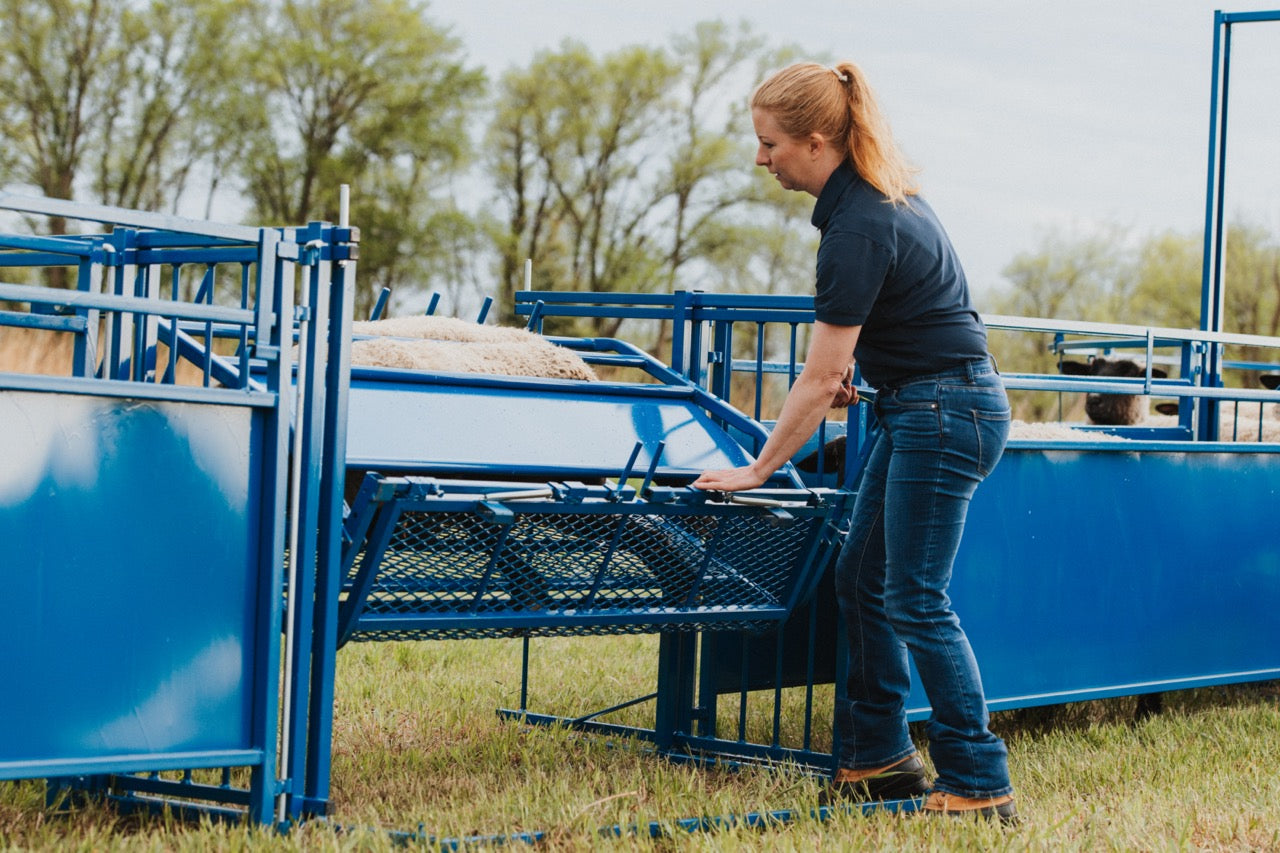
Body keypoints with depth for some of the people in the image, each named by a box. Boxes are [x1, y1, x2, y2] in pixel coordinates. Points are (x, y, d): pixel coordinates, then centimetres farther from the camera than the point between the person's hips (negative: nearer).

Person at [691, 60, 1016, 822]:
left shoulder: (859, 229, -23)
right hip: (927, 408, 10)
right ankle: (880, 758, 19)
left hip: (945, 415, -10)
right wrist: (851, 363, 12)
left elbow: (820, 378, -20)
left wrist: (758, 470, -13)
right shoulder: (882, 191, 5)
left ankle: (980, 786, -1)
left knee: (915, 601, -6)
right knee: (861, 579, 12)